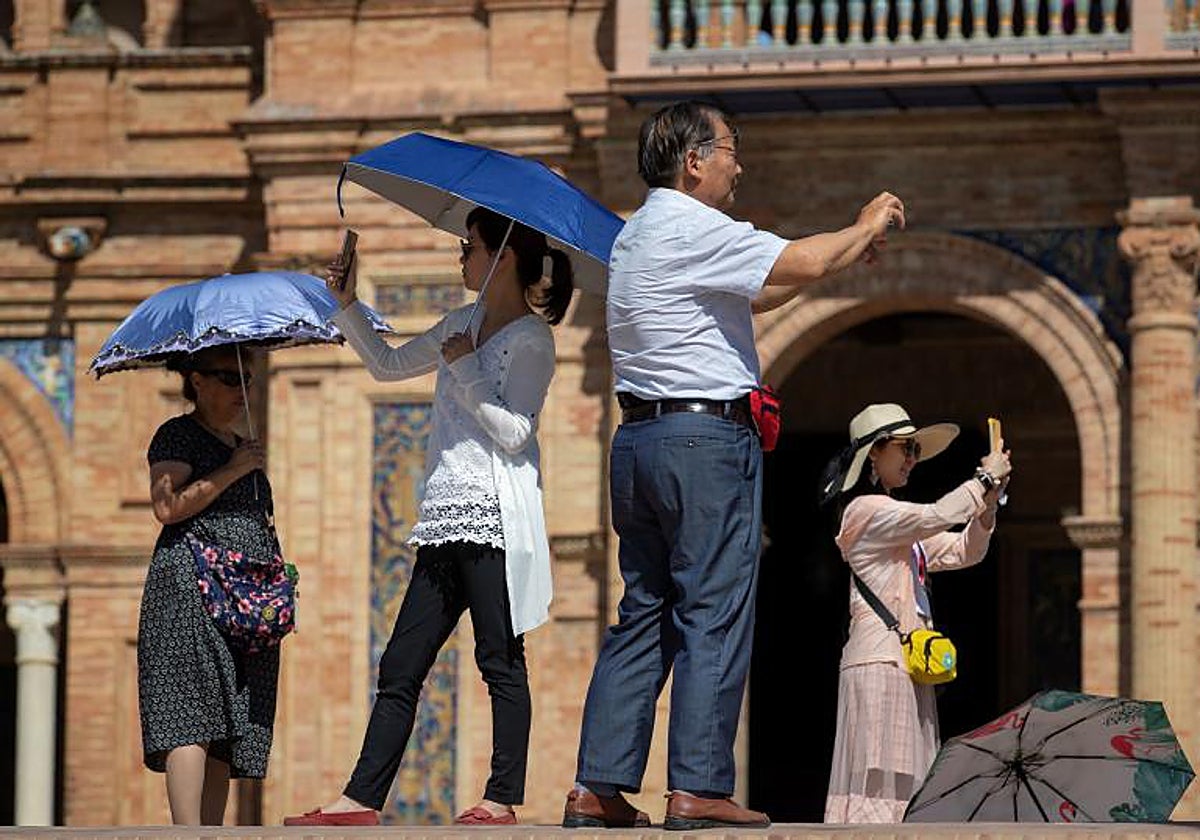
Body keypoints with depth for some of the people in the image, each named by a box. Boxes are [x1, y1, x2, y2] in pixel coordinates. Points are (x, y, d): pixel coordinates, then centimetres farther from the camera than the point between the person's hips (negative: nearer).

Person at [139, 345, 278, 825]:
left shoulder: (241, 447, 25)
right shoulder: (178, 436, 1)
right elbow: (168, 506, -14)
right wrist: (232, 471, -12)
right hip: (191, 588, -8)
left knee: (227, 736, 1)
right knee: (192, 719, -17)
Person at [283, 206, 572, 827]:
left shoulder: (530, 339, -6)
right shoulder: (462, 324, 18)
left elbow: (513, 432, -15)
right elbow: (388, 364, 29)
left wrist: (465, 371, -11)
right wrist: (348, 306, 20)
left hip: (494, 515, -9)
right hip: (446, 515, 9)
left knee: (501, 660, -6)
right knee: (401, 667, 5)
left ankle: (502, 800, -4)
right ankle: (361, 799, 4)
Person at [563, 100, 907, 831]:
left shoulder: (638, 236, 20)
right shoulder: (690, 228, -11)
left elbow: (753, 294, 25)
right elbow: (798, 265, -16)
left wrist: (844, 252, 22)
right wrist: (866, 228, 2)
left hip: (639, 440, 10)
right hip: (706, 436, -10)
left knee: (644, 615, 9)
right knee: (713, 614, -7)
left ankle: (598, 787, 6)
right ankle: (698, 788, -9)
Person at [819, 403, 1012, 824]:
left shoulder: (902, 527, 24)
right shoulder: (866, 510, -6)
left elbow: (964, 552, 22)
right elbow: (936, 516, -18)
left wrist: (987, 503, 6)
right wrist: (985, 478, -6)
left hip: (906, 663, 9)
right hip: (880, 659, -9)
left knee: (905, 779, 1)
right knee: (879, 773, -16)